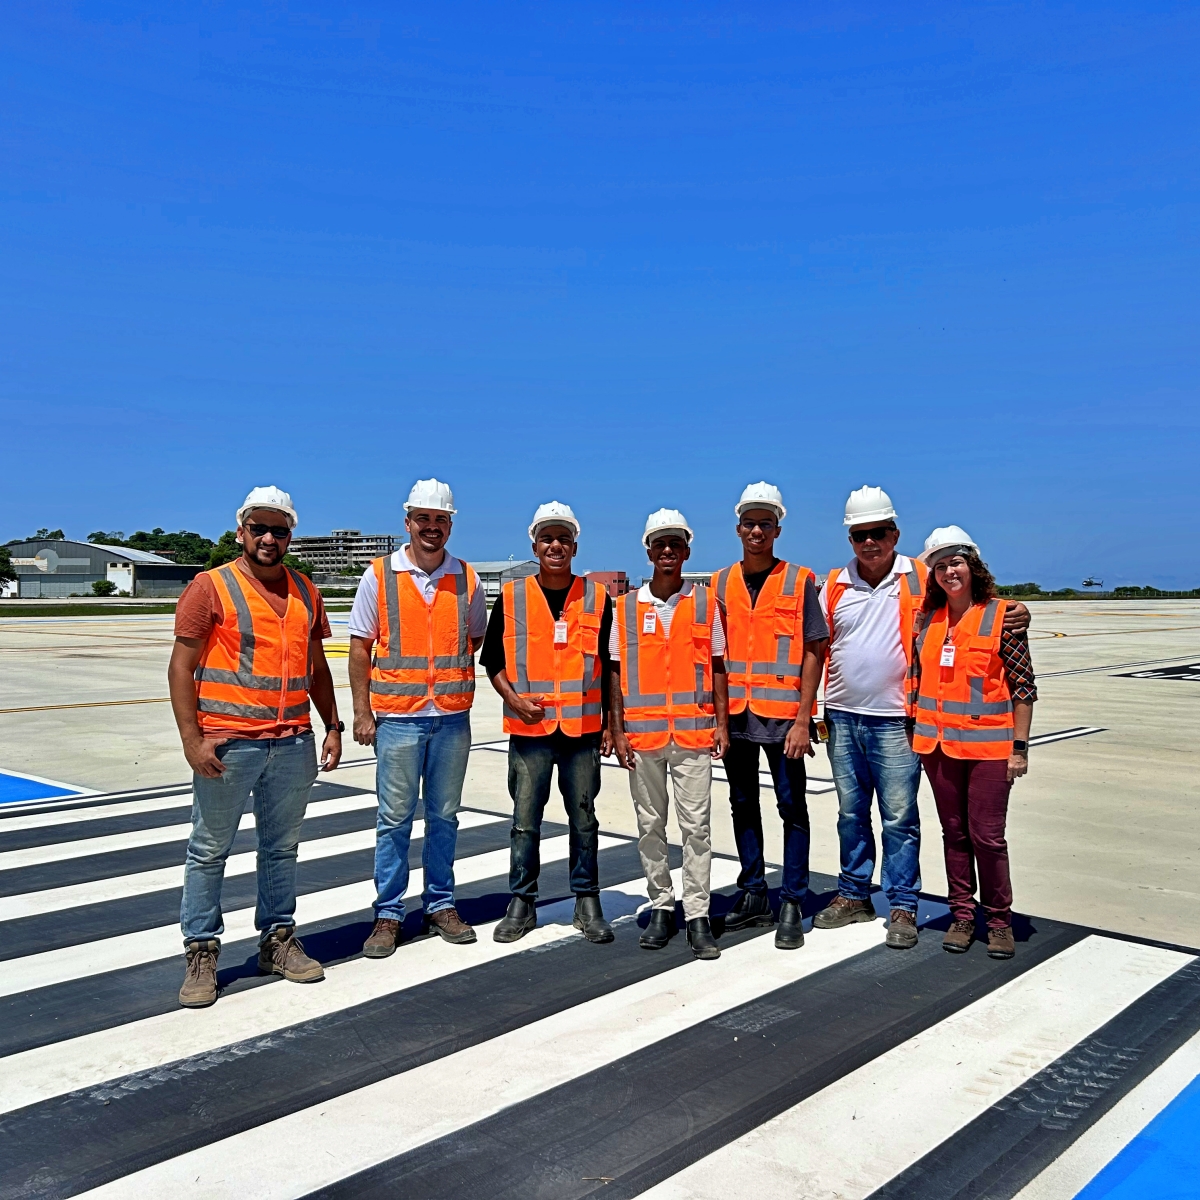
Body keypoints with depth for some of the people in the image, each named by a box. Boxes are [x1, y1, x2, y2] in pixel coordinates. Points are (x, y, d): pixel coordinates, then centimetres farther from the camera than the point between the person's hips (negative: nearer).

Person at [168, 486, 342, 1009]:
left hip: (294, 744, 5)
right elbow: (182, 668, -7)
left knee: (282, 848, 13)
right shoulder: (210, 587, -4)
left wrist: (332, 725, 11)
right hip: (228, 744, -5)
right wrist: (192, 739, -14)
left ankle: (278, 939, 26)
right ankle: (201, 951, 17)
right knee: (209, 851, 5)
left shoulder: (305, 592, 11)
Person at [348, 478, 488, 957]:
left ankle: (440, 905, 24)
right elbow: (361, 647, 1)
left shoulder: (467, 579, 5)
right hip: (398, 717, -2)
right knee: (394, 819, 4)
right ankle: (388, 915, 15)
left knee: (443, 815, 11)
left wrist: (449, 666, 2)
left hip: (453, 718, 2)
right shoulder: (379, 575, -1)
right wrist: (362, 711, -4)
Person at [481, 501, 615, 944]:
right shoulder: (511, 597, 2)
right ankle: (521, 903, 19)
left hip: (583, 728, 1)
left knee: (584, 819, 9)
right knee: (525, 821, 6)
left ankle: (587, 902, 22)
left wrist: (610, 723, 4)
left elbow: (608, 665, 8)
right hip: (529, 729, 0)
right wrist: (513, 698, -9)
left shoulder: (598, 599, 3)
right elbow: (492, 660, 7)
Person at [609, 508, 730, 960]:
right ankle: (662, 908, 22)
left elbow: (716, 668, 6)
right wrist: (617, 730, 1)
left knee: (696, 825, -1)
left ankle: (697, 915, 7)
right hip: (642, 734, 1)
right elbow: (616, 672, 7)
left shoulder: (705, 604, 5)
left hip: (693, 732, -1)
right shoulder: (627, 607, 5)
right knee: (650, 826, 9)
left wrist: (722, 724, -1)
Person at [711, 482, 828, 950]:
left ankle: (792, 905, 12)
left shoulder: (799, 581, -2)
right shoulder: (720, 584, 8)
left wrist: (803, 719, -11)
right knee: (743, 806, 13)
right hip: (734, 715, 4)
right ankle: (752, 893, 26)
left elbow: (813, 652, -4)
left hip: (782, 715, -4)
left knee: (792, 807, 2)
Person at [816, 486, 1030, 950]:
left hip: (894, 721, -3)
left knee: (899, 819, 2)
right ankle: (854, 895, 28)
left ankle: (902, 907, 14)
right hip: (842, 718, 4)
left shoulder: (921, 579, -3)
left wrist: (1015, 614, -18)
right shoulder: (834, 584, 6)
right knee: (851, 814, 15)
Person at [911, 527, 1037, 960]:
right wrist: (913, 734, 11)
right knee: (954, 833, 12)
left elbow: (1024, 687, -5)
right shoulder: (928, 619, 6)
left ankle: (999, 920, 17)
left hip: (988, 745, -4)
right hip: (938, 744, 4)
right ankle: (962, 915, 23)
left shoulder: (1001, 617, -6)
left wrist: (1020, 746, -8)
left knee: (987, 836, 0)